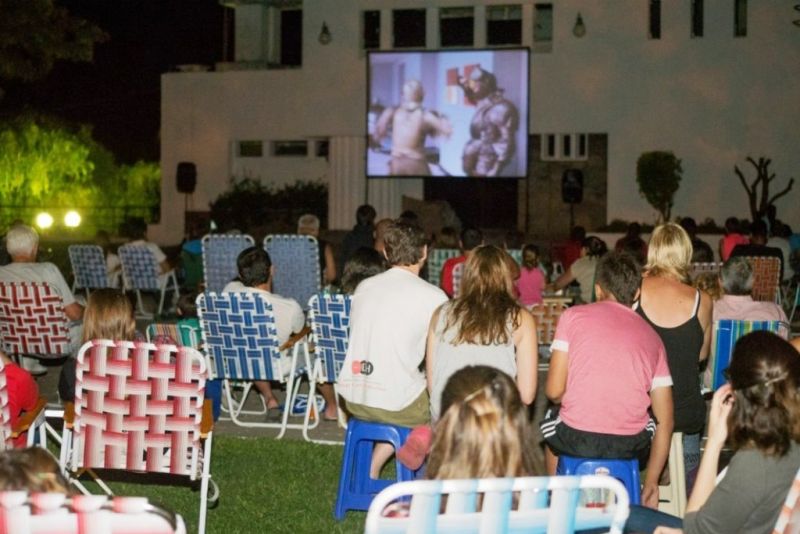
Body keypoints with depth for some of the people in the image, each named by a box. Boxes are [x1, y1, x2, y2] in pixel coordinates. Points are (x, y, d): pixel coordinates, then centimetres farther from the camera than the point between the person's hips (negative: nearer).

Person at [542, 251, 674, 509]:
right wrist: (651, 482, 21)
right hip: (630, 445, 2)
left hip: (575, 439, -2)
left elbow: (554, 391, -2)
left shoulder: (573, 316, 4)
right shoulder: (651, 335, 13)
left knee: (551, 419, 32)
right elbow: (664, 420, 12)